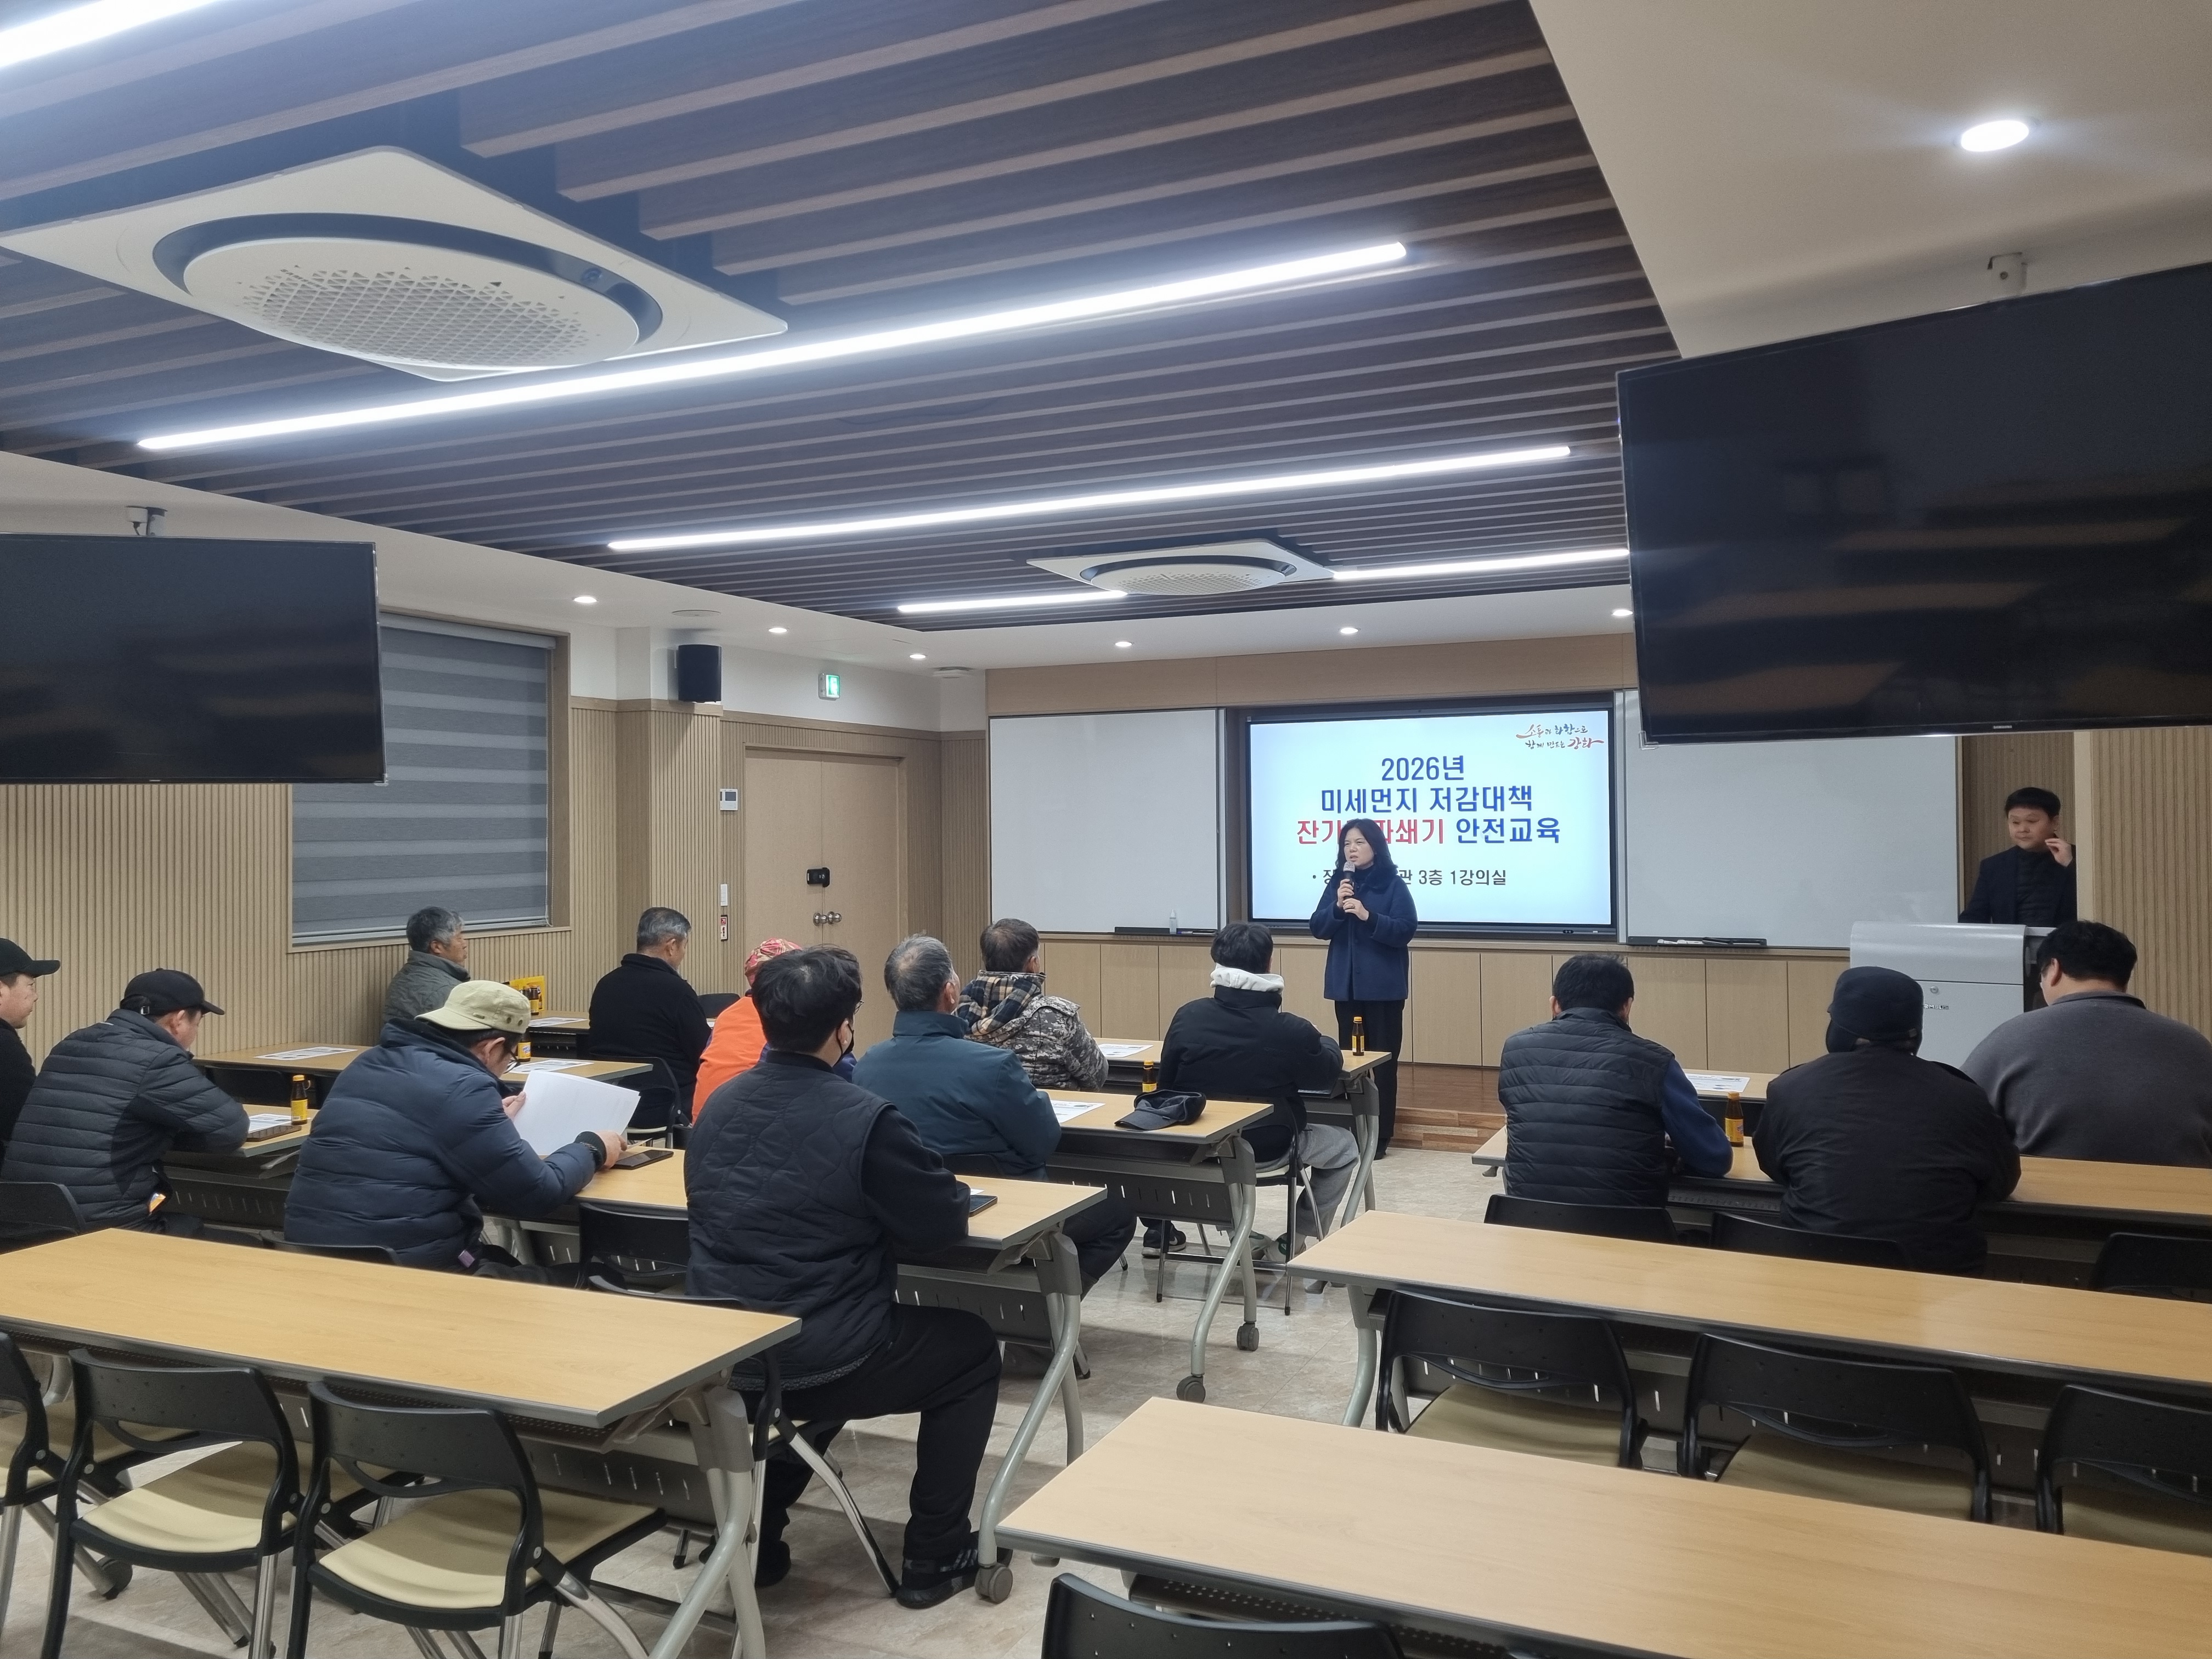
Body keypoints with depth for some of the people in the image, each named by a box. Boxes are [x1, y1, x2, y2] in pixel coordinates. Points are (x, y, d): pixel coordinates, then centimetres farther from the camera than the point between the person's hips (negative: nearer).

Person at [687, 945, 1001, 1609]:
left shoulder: (717, 1105, 2)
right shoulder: (866, 1119, -19)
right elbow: (944, 1224, -11)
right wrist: (946, 1188, 10)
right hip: (818, 1362, -6)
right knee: (972, 1348, 19)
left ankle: (752, 1536, 35)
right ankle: (934, 1557, 23)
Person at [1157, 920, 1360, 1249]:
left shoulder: (1188, 1016, -14)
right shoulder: (1292, 1030, -21)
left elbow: (1167, 1083, -2)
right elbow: (1329, 1073, 0)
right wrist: (1325, 1045, 22)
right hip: (1268, 1146, -3)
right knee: (1345, 1148, 23)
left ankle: (1159, 1228, 36)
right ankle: (1298, 1241, 23)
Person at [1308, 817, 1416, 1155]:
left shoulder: (1393, 885, -5)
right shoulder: (1337, 883, 8)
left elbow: (1405, 930, -13)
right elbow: (1317, 928, 2)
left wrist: (1368, 916, -25)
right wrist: (1337, 908, -16)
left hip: (1383, 986, -4)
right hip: (1346, 984, 4)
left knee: (1383, 1060, -1)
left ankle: (1380, 1137, 6)